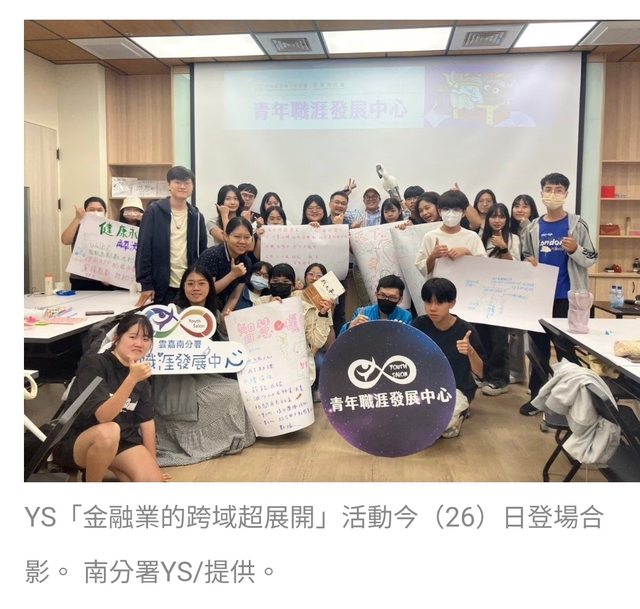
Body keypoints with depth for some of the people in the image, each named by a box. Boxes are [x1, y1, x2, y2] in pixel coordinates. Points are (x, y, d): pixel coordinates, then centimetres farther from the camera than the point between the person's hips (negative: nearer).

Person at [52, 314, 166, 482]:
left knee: (154, 480, -17)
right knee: (109, 431, -38)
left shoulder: (140, 374, 0)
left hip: (120, 441, 5)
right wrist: (132, 378, -39)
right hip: (75, 442, -4)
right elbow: (103, 416, -28)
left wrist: (152, 465, 5)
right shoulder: (94, 363, -18)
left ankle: (106, 461, 9)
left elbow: (147, 421, 5)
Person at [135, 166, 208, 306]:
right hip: (164, 285, -3)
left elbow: (202, 252, 11)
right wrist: (146, 283, -10)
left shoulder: (196, 216, 8)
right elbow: (144, 248, -6)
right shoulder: (154, 211, -3)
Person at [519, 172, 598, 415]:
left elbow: (591, 259, -2)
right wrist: (529, 262, -7)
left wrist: (575, 249, -20)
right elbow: (525, 257, 15)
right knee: (539, 346, 10)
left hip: (567, 297, -3)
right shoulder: (534, 227, 5)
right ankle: (537, 396, 20)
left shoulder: (577, 224, -3)